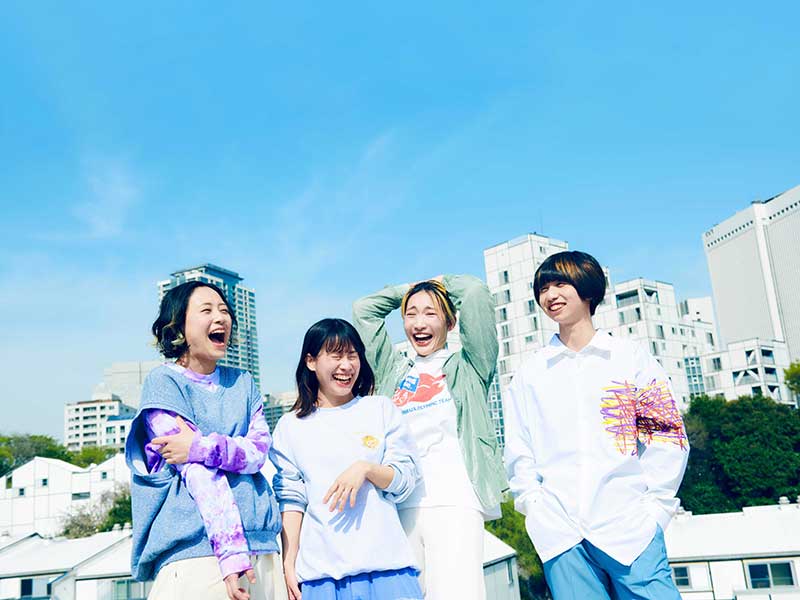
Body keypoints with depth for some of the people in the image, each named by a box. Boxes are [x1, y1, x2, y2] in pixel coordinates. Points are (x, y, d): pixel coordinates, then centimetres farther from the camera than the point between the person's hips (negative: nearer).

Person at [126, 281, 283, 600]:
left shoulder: (243, 383, 14)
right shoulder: (163, 382, -2)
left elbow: (259, 451, 0)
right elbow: (197, 473, -12)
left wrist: (200, 447, -17)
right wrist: (231, 551, -19)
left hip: (259, 545, 4)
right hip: (196, 550, -4)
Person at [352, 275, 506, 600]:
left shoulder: (467, 366, 13)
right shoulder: (394, 370, 22)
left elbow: (475, 293, 4)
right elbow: (363, 309, 24)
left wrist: (441, 282, 21)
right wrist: (409, 289, 28)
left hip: (453, 503, -3)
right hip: (399, 507, 3)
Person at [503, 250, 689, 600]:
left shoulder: (630, 357, 9)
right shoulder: (530, 373, 13)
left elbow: (667, 437, 6)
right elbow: (518, 453, 13)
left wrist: (655, 505, -1)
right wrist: (535, 508, 2)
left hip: (628, 527, -1)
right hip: (559, 533, 2)